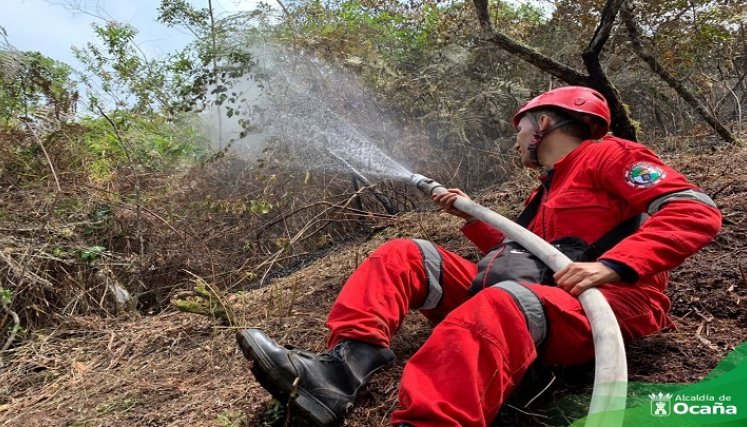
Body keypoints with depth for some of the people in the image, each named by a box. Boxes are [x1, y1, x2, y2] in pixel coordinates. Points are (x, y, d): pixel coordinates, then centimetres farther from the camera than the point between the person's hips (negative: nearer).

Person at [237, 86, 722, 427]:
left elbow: (696, 211, -10)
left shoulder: (608, 154, 4)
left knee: (498, 305, -43)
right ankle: (344, 366, -27)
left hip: (611, 302, -7)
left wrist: (611, 266, -23)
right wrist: (471, 215, 28)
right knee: (404, 256, -4)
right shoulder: (547, 191, 29)